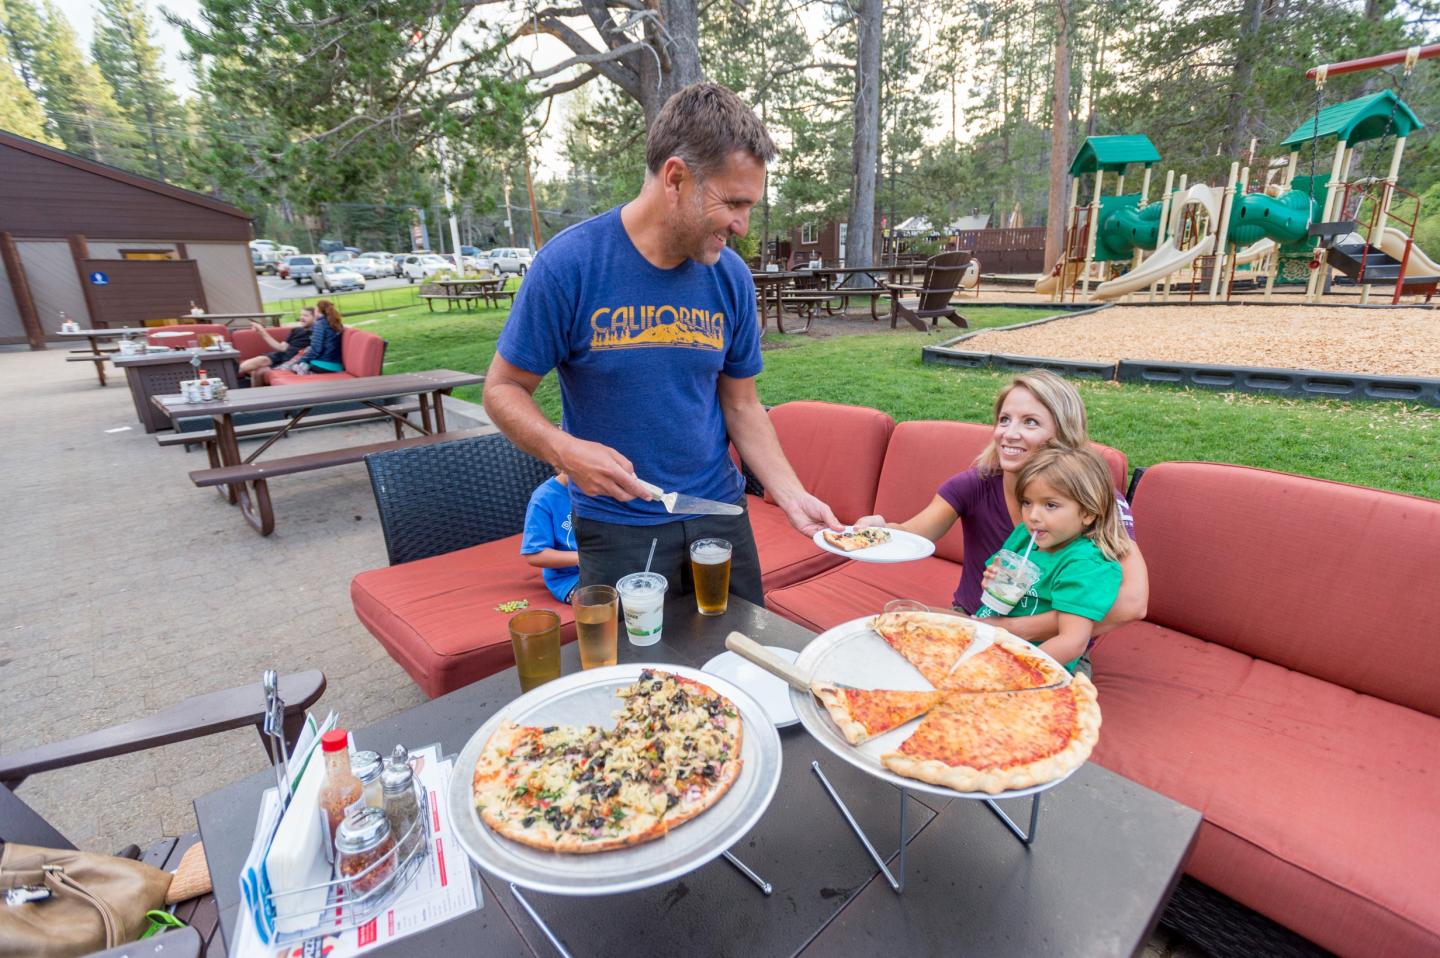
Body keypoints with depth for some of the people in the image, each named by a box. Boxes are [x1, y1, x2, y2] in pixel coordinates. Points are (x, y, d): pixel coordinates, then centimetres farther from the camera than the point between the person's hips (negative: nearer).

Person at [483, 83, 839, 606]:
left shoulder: (731, 275, -3)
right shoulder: (570, 263, -14)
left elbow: (741, 404, 3)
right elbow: (504, 389, -6)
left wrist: (793, 496, -8)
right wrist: (565, 450, -25)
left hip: (720, 512, 4)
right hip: (617, 528, -3)